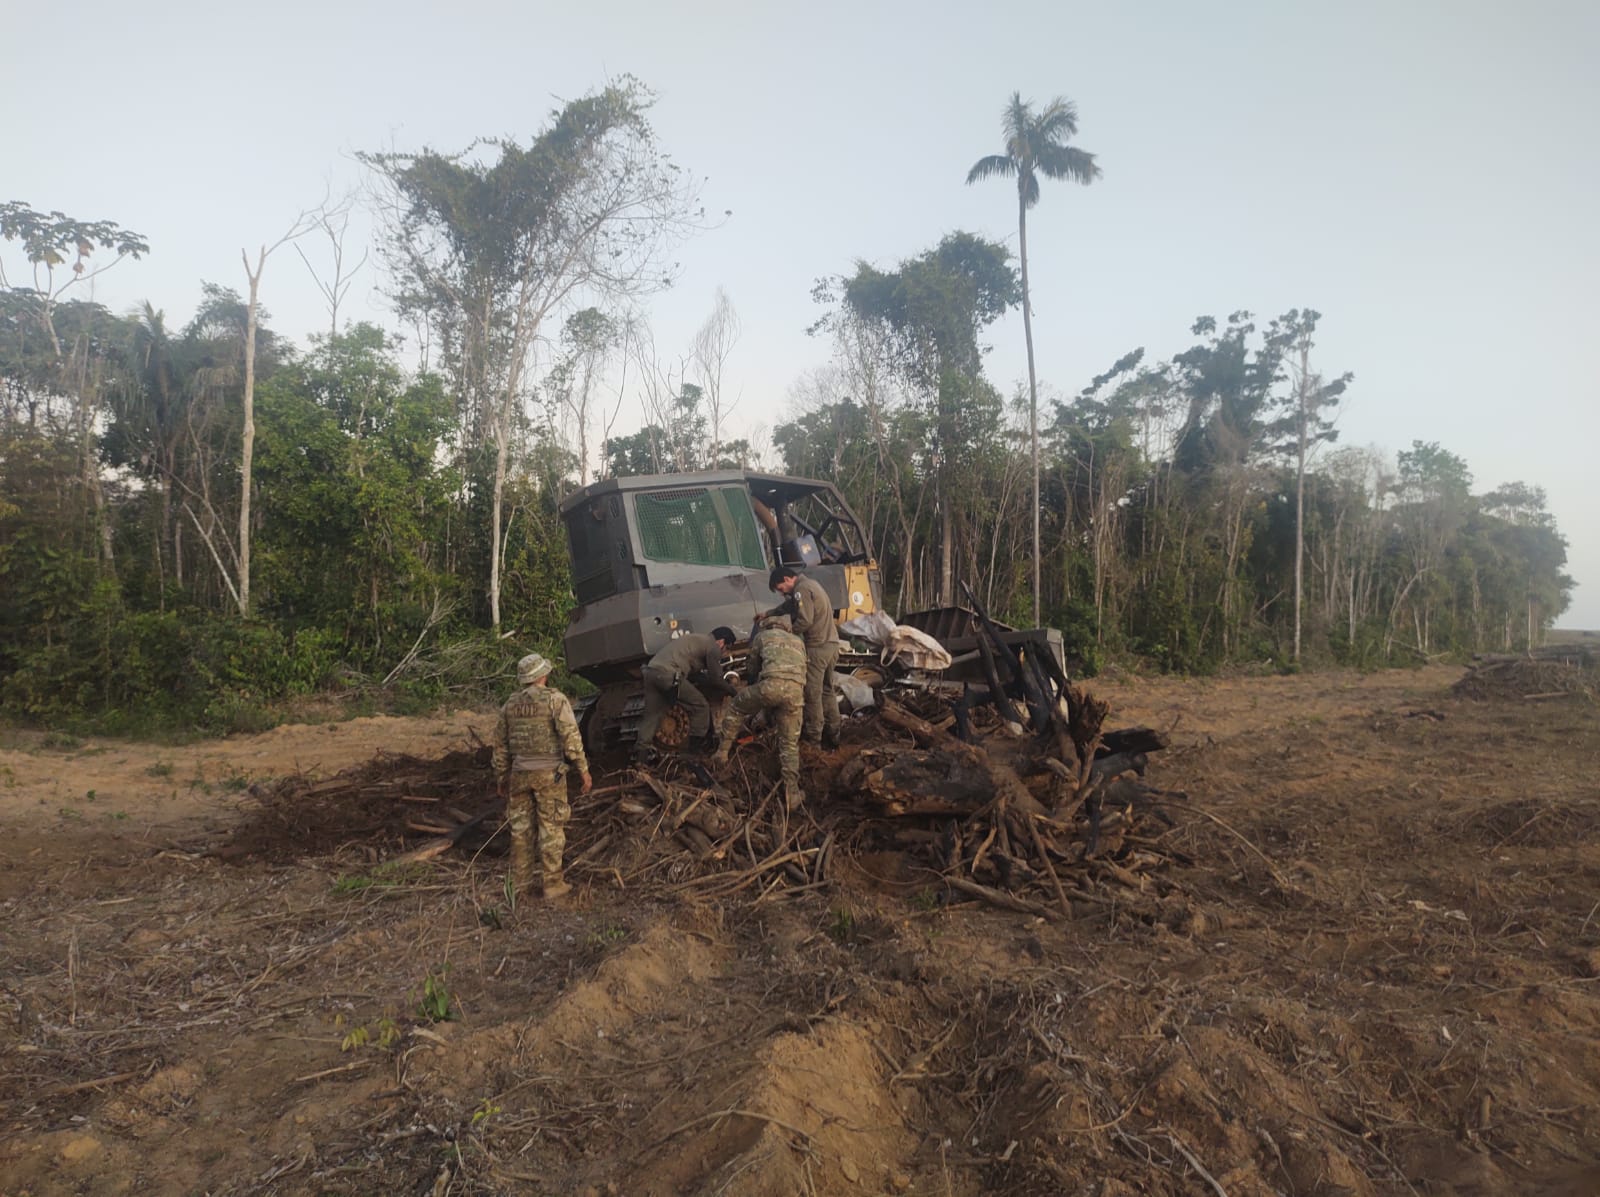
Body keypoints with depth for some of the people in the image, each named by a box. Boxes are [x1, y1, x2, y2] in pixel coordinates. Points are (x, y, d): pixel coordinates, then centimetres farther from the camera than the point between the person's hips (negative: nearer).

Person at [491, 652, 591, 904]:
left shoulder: (510, 704, 9)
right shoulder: (555, 699, -8)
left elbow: (500, 745, 14)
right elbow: (570, 737, -14)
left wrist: (502, 778, 23)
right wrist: (583, 769, -9)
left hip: (519, 772, 5)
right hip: (548, 773, -5)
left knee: (520, 828, 13)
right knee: (551, 829, 2)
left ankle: (521, 884, 19)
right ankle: (553, 885, 7)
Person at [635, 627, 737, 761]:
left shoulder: (698, 638, 32)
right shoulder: (712, 646, 5)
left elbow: (696, 675, 35)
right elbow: (716, 679, 8)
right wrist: (730, 690, 27)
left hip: (650, 670, 9)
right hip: (668, 673, -9)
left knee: (652, 714, 12)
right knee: (700, 706, 5)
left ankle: (641, 750, 2)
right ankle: (698, 745, 12)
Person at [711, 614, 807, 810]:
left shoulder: (762, 636, 27)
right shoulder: (798, 641, 37)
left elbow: (752, 669, 33)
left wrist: (754, 680, 56)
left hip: (772, 684, -3)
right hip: (796, 690, 3)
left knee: (735, 707, 25)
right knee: (790, 743, 14)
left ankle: (723, 752, 26)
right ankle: (793, 794, 8)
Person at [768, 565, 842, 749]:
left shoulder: (801, 589, -13)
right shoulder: (811, 583, 18)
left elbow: (805, 621, -20)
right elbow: (790, 605, 30)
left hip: (817, 647, -10)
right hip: (832, 644, 10)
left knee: (812, 693, 0)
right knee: (827, 691, 16)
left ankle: (813, 735, 5)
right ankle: (832, 733, 19)